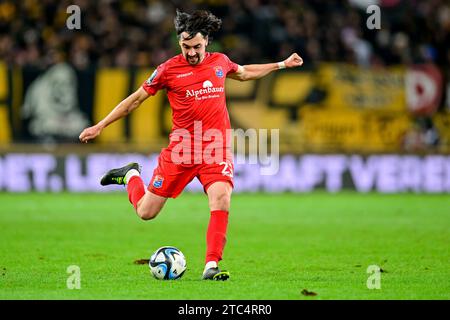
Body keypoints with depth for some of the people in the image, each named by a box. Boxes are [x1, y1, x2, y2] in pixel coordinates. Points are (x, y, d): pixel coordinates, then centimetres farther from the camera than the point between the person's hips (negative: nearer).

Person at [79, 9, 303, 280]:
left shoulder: (220, 62, 7)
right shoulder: (169, 69, -3)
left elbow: (244, 73, 31)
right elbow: (135, 99, 5)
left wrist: (281, 65, 31)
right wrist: (100, 126, 5)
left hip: (216, 149, 2)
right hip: (181, 150, -2)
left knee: (221, 198, -25)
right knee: (146, 212, 3)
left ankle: (212, 266, -19)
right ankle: (131, 176, 36)